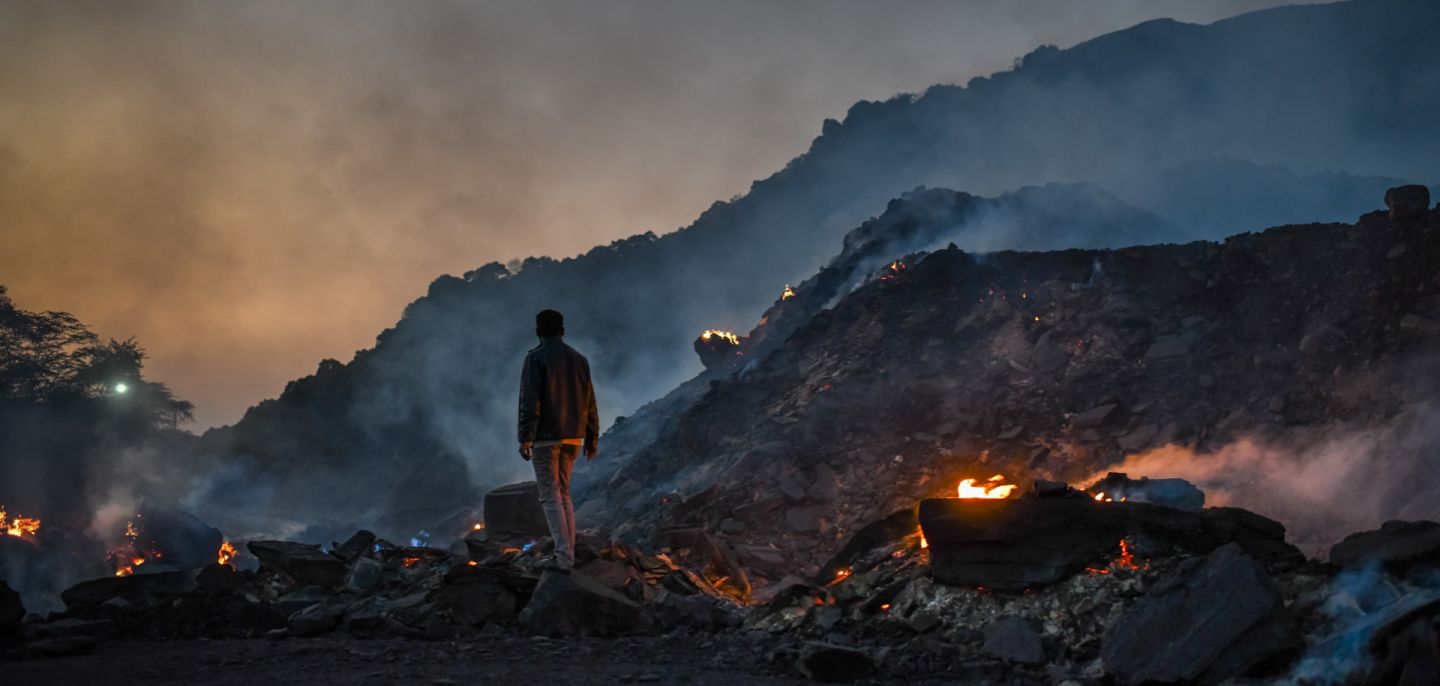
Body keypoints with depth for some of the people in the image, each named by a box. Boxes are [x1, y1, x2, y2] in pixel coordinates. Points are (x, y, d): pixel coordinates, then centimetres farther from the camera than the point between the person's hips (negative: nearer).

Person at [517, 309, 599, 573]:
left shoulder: (535, 357, -7)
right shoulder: (578, 359, 10)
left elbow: (529, 400, -15)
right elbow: (589, 401, 11)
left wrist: (525, 438, -15)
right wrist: (592, 438, 17)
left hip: (545, 436, -6)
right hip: (572, 437, 6)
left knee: (550, 496, -4)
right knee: (562, 493, 14)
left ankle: (563, 556, -12)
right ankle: (567, 553, 12)